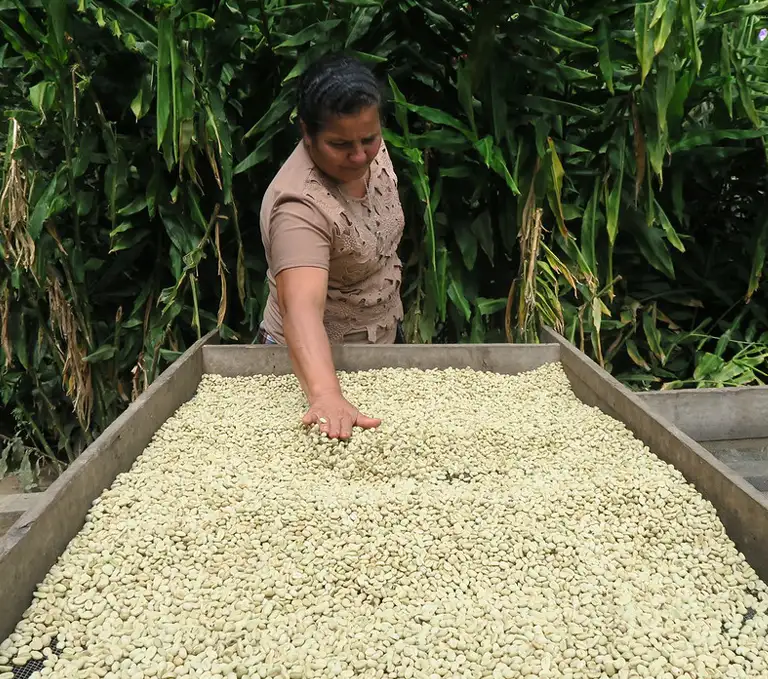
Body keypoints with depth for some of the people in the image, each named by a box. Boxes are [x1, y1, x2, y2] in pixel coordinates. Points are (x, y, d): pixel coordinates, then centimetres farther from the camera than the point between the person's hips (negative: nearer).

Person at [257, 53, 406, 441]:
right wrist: (326, 397, -61)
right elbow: (301, 306, -47)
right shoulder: (300, 207, -33)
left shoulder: (373, 152, -10)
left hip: (384, 337, 7)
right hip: (316, 358, -7)